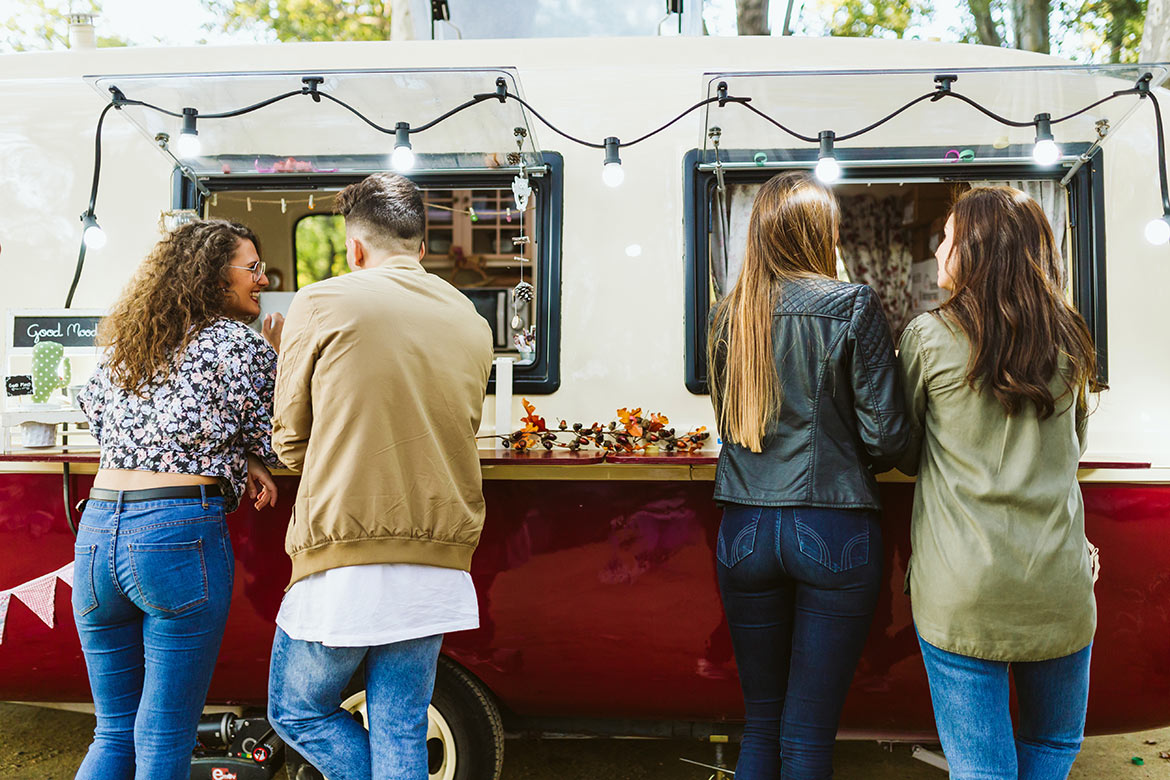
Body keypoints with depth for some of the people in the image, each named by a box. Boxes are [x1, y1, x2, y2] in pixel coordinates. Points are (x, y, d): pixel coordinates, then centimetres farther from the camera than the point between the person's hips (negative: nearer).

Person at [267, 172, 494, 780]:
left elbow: (290, 442, 5)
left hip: (345, 560, -4)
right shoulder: (472, 323, 8)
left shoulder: (321, 304, -4)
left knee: (296, 713, 19)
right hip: (438, 567, 5)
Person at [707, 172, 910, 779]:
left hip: (745, 531, 4)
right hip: (834, 533, -3)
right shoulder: (853, 306, -6)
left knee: (760, 724, 18)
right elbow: (887, 437, -8)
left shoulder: (728, 314, 5)